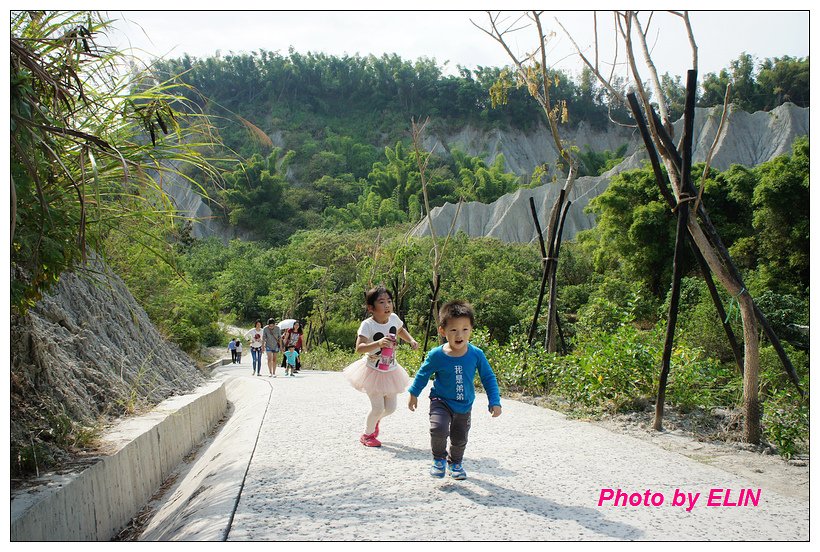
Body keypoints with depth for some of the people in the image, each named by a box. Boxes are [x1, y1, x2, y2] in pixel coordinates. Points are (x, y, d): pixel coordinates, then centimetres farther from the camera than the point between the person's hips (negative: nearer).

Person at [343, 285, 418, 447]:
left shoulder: (394, 318, -8)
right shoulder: (367, 325, -24)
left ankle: (375, 420, 46)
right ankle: (367, 434, 23)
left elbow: (401, 330, 16)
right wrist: (378, 343, -49)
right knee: (378, 407, -5)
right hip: (373, 371, -5)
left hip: (391, 371, 5)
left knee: (390, 408, 12)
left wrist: (411, 340, -1)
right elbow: (359, 348, -35)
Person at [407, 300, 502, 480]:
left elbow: (488, 378, -3)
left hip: (464, 406, 3)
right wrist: (413, 394, 8)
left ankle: (455, 462, 48)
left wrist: (495, 402, -7)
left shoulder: (476, 354, -15)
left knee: (460, 439, 16)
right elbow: (423, 374, -1)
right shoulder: (436, 355, -19)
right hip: (441, 401, -2)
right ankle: (439, 459, 4)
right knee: (439, 429, -26)